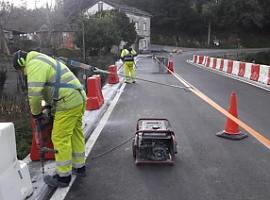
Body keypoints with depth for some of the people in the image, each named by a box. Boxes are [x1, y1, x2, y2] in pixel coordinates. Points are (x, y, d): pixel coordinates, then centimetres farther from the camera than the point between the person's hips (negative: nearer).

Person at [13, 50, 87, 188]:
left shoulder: (34, 64, -8)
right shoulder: (42, 61, 25)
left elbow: (34, 93, -16)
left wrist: (36, 113, -1)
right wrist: (49, 105, 27)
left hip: (68, 103, -10)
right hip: (78, 98, 10)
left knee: (60, 139, 0)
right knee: (76, 134, 18)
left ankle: (63, 176, 12)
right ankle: (79, 167, 32)